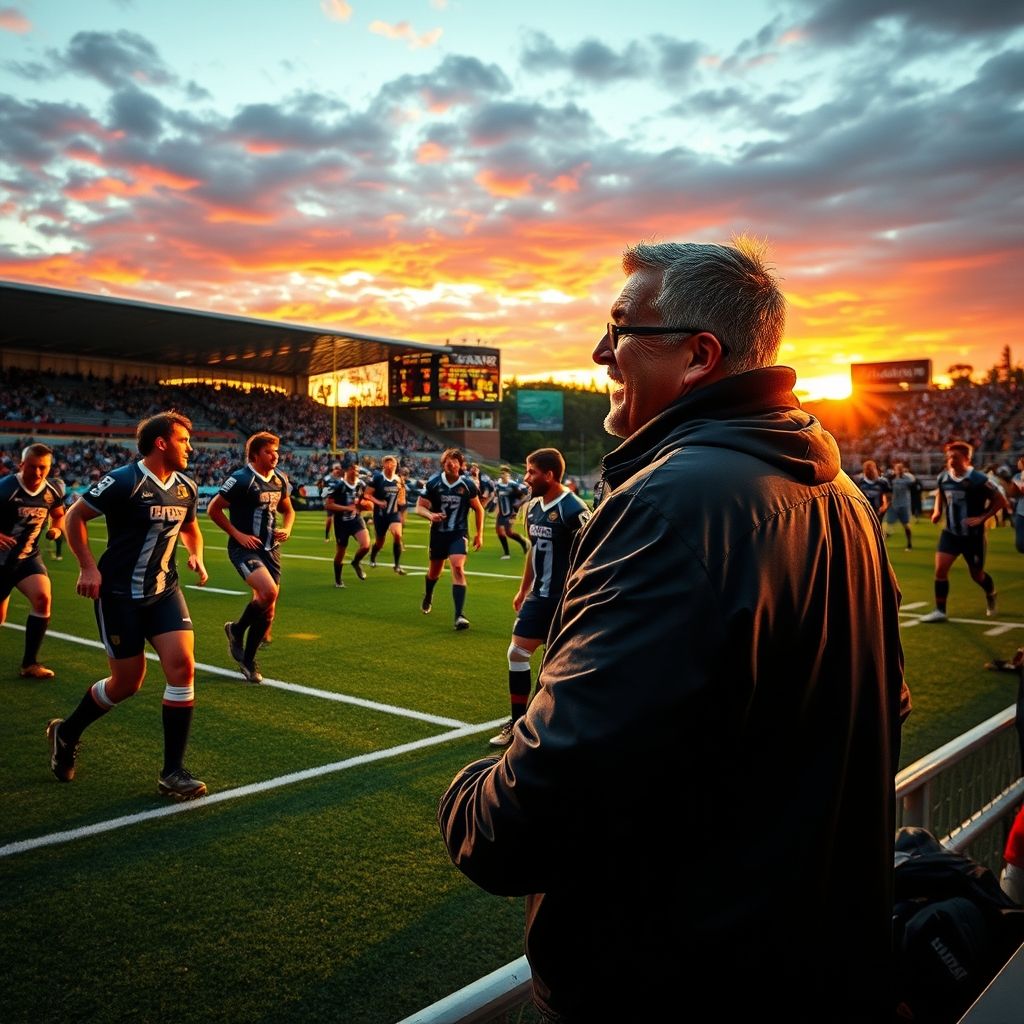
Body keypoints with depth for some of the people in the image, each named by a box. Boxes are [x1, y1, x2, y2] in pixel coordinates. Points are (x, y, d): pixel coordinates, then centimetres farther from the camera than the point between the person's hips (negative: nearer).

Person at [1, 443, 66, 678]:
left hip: (28, 557, 3)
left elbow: (58, 515, 14)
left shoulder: (53, 490, -7)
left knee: (42, 598, -22)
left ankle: (29, 664, -10)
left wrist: (56, 528, -7)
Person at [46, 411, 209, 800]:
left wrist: (196, 556, 3)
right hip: (119, 594, -5)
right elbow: (74, 516, -8)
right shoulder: (124, 481, -16)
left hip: (164, 591, 5)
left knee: (182, 666, -12)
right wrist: (88, 567, -14)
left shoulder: (186, 487, 4)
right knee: (128, 682, 1)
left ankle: (173, 772, -1)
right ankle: (66, 732, 33)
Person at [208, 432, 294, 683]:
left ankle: (248, 660, 24)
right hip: (245, 547, -7)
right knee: (269, 591, -27)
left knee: (267, 608, 6)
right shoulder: (241, 480, -14)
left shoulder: (280, 479, 8)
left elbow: (288, 510, 22)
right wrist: (238, 535, -14)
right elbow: (213, 509, -9)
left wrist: (286, 529, 1)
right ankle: (237, 630, 2)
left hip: (270, 548, 7)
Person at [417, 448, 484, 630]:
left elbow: (478, 509, 5)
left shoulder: (467, 484, -9)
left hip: (458, 533, -2)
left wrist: (479, 534, 5)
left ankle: (459, 616, -21)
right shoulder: (433, 482, -9)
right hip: (438, 533, 2)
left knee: (458, 569, -21)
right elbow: (419, 507, -4)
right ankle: (428, 597, 53)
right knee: (434, 571, 18)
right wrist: (431, 515, -26)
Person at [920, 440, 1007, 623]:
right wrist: (937, 511, 1)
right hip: (950, 532, 4)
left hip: (973, 535, -3)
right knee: (940, 569, -10)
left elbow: (1001, 501, -11)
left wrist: (982, 517, -19)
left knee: (977, 575, 12)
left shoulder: (978, 479, -20)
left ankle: (991, 595, 47)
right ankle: (940, 611, -1)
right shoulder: (943, 477, -5)